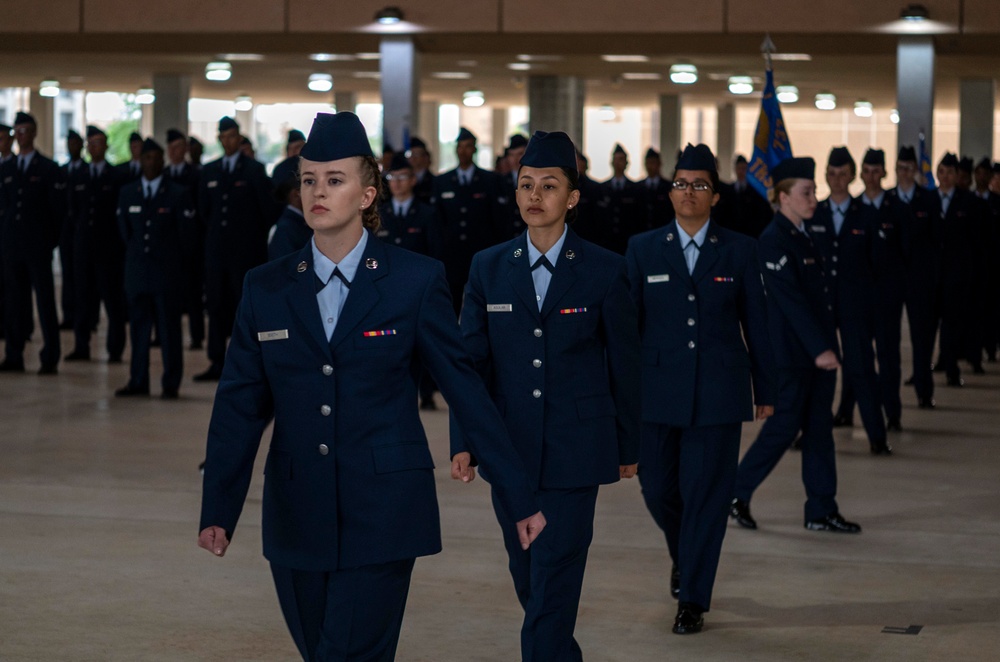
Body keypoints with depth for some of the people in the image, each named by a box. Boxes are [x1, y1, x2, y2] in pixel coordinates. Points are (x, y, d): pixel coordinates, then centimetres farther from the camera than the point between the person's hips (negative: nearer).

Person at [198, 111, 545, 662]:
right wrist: (217, 511, 0)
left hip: (383, 513, -3)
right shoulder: (266, 288, 5)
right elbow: (239, 406, 6)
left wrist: (519, 498, 0)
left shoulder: (415, 280, -3)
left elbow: (463, 386, 0)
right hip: (297, 515, 4)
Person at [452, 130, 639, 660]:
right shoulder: (488, 268, 4)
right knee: (528, 580, 15)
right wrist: (464, 440, -4)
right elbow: (471, 360, 4)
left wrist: (628, 446, 6)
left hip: (574, 455, -3)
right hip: (509, 451, 3)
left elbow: (624, 364, 3)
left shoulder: (605, 271, -3)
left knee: (553, 586, -8)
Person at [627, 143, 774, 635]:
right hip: (657, 390, 1)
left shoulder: (739, 251, 3)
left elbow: (755, 323, 6)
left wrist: (764, 390, 6)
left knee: (706, 494, -1)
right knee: (658, 489, 6)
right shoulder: (643, 249, 5)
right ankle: (683, 554, 38)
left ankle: (693, 601, 9)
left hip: (718, 391, -1)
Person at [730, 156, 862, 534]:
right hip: (792, 353, -9)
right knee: (785, 427, -4)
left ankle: (822, 511, 12)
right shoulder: (774, 241, -14)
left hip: (818, 350, 9)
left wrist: (827, 344, 14)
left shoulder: (803, 237, 15)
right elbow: (791, 300, -20)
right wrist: (819, 349, -23)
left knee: (820, 428, 8)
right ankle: (736, 494, 10)